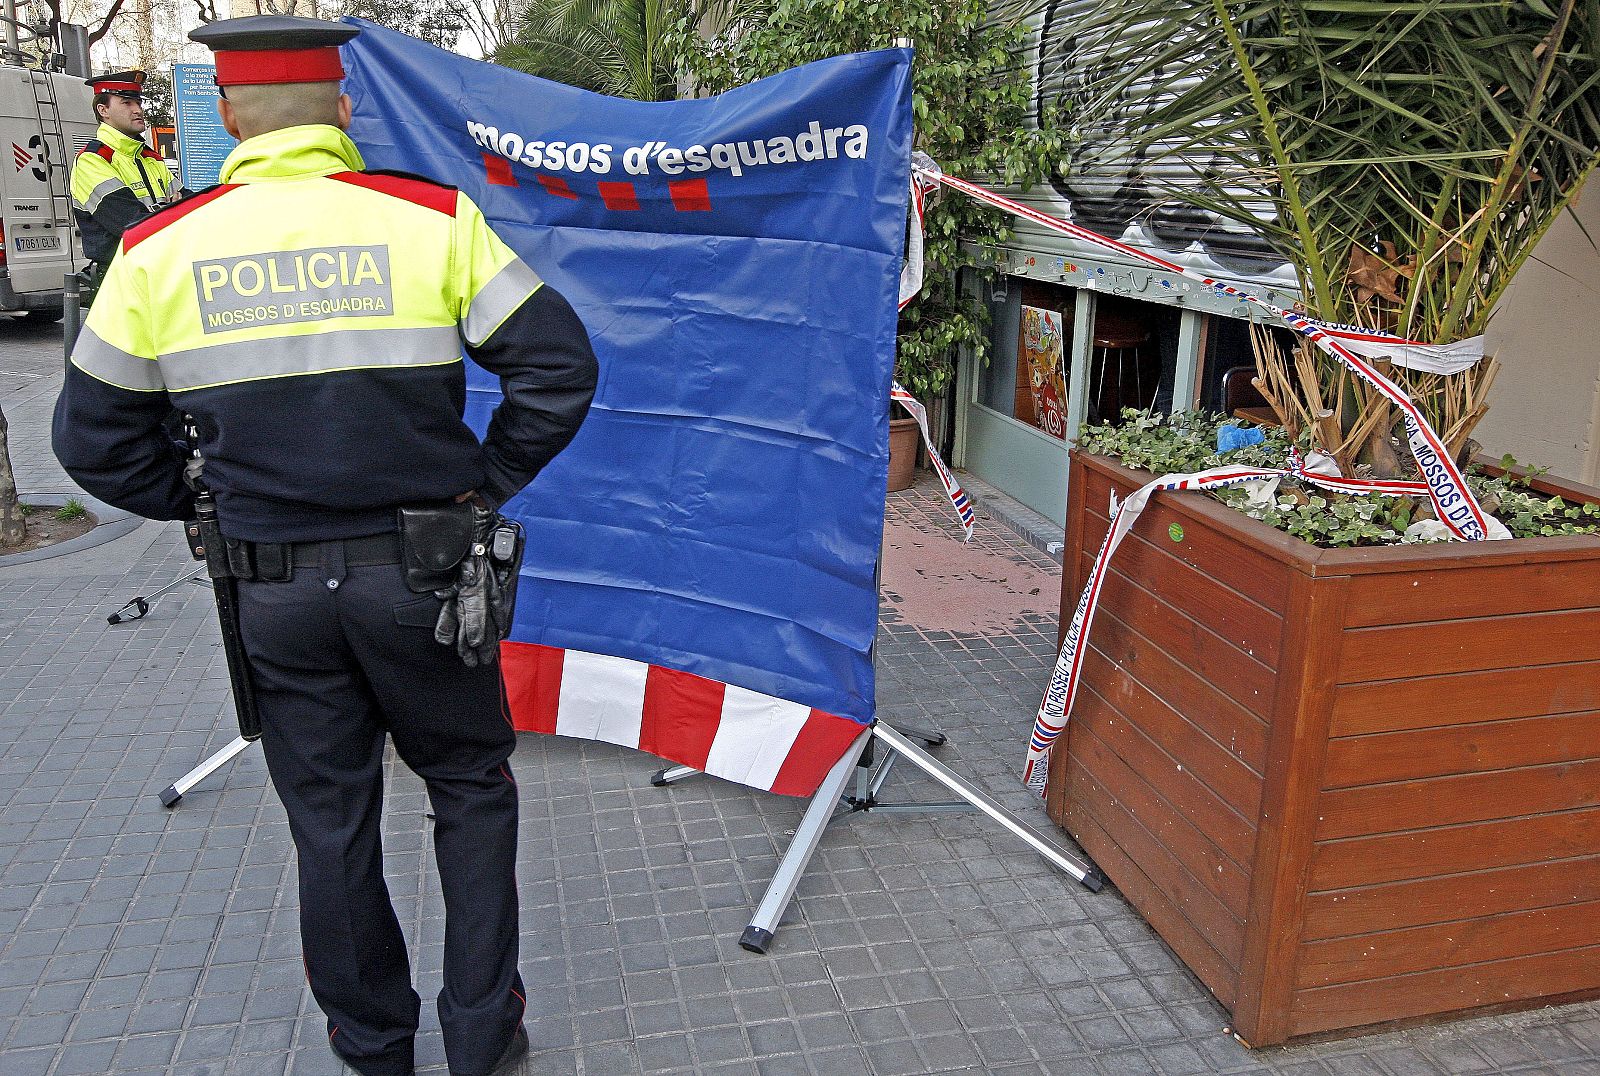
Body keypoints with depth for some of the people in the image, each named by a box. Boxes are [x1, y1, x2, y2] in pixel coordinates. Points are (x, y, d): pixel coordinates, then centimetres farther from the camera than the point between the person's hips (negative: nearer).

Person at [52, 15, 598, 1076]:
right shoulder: (431, 219, -7)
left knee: (331, 823, 17)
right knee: (470, 789, 17)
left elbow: (95, 438, 6)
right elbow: (559, 364, -9)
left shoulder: (159, 248, 0)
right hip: (417, 576, -2)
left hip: (273, 589, 2)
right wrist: (488, 481, 2)